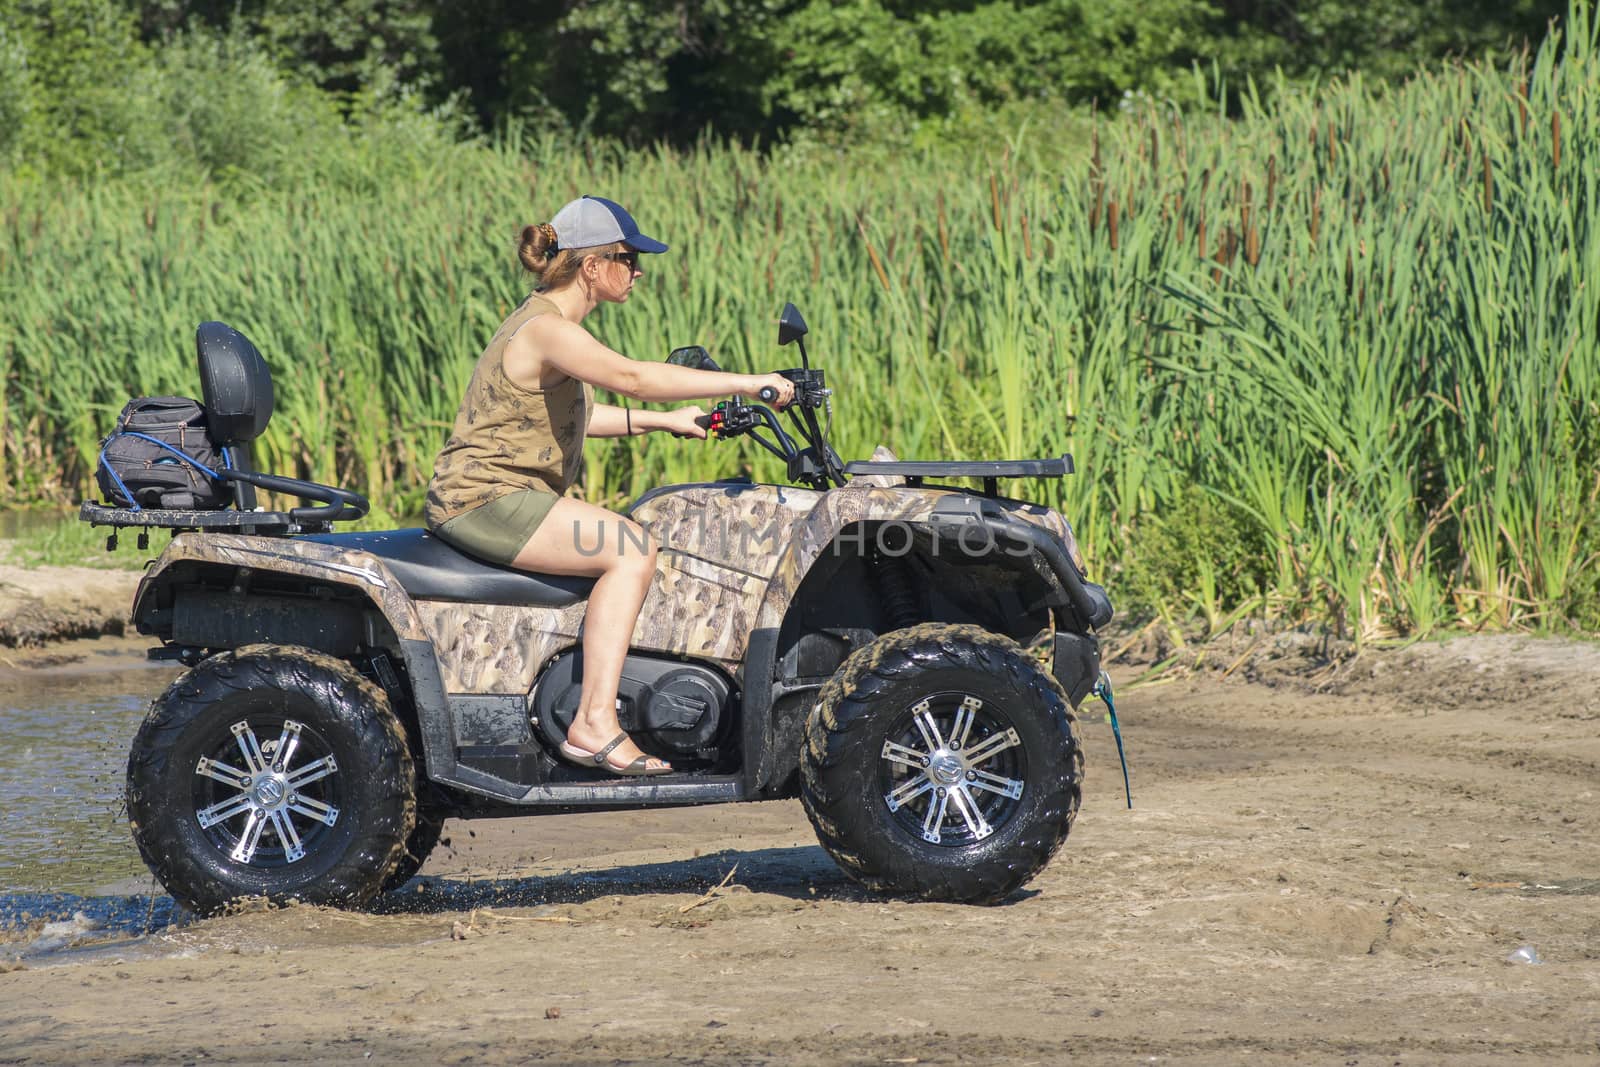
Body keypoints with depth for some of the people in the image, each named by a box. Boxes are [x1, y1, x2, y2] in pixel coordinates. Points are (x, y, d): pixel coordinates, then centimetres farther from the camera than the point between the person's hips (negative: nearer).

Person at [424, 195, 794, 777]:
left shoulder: (552, 325, 15)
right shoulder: (545, 329, -18)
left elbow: (571, 415, 26)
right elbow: (631, 376, -33)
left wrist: (663, 421, 18)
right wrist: (745, 383, -32)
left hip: (505, 495, 11)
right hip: (486, 498, -11)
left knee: (630, 544, 20)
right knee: (631, 549, -21)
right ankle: (594, 724, -24)